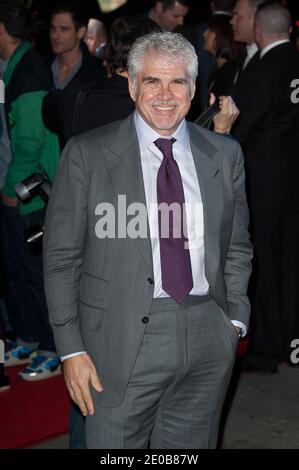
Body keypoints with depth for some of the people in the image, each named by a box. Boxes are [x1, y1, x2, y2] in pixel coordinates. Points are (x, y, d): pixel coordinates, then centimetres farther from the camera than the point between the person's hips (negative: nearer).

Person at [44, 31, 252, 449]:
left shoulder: (225, 154, 7)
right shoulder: (87, 153, -3)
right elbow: (61, 257, -3)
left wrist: (235, 320, 6)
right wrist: (71, 349, -7)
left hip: (209, 341, 3)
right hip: (121, 340, -3)